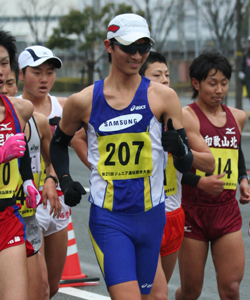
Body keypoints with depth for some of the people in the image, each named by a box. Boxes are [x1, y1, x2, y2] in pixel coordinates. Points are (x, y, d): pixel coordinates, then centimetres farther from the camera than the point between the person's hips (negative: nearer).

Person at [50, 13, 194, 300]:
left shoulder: (163, 97, -1)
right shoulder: (83, 101, 0)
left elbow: (186, 166, -2)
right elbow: (59, 142, 19)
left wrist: (179, 148, -24)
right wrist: (65, 180, 3)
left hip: (151, 215, 2)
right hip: (108, 219, -2)